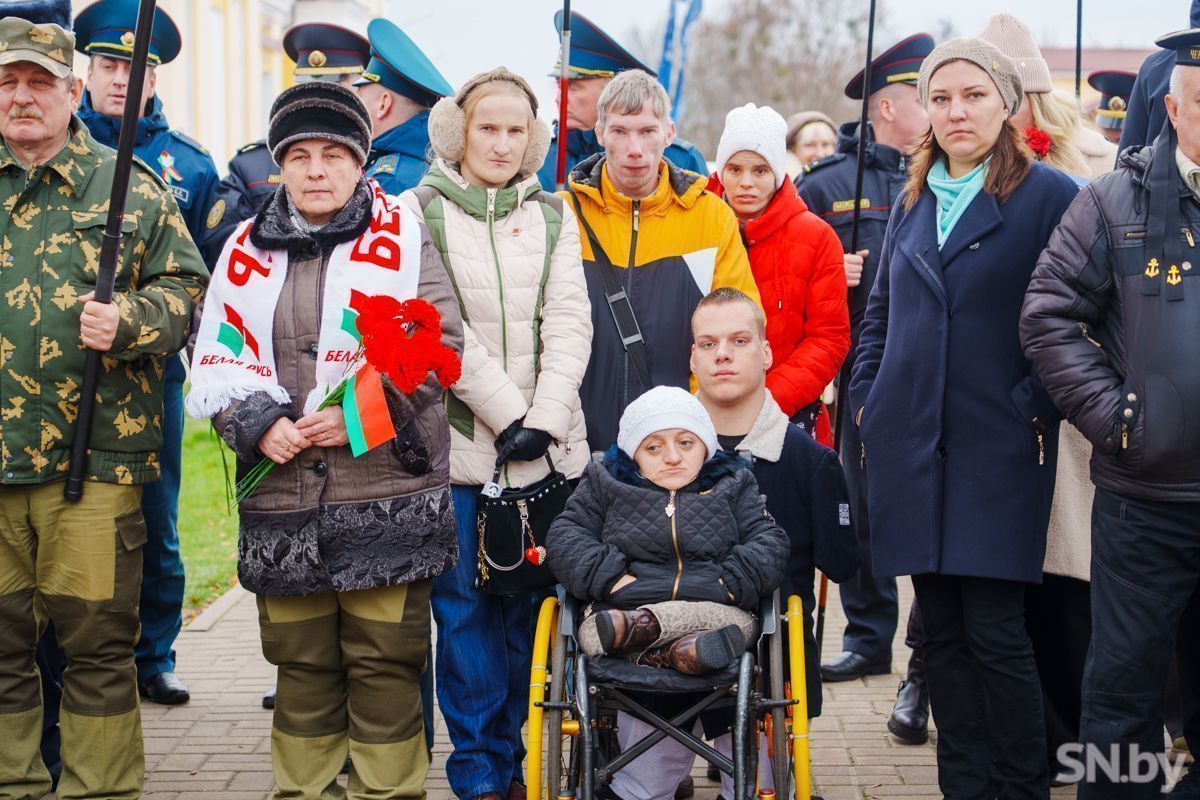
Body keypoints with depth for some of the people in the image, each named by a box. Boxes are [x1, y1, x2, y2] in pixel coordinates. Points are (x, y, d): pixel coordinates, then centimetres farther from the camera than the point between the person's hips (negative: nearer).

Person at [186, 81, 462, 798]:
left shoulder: (403, 236, 1)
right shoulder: (247, 249, 11)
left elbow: (441, 348, -5)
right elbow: (217, 361, 11)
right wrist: (258, 422, -8)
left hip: (388, 495, -3)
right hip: (282, 502, 3)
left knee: (385, 662, 1)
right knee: (302, 662, 12)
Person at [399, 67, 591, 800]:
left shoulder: (553, 214, 11)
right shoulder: (420, 211, 1)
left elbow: (568, 323, 3)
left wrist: (544, 419, -10)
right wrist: (509, 412, -12)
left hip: (542, 446, 3)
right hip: (454, 440, -2)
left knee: (526, 604, 6)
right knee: (464, 606, 1)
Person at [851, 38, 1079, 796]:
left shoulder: (1048, 195, -4)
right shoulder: (915, 201, 14)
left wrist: (1036, 407, -12)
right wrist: (868, 400, 12)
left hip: (999, 448, -5)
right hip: (912, 444, 5)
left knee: (995, 630, -5)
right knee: (942, 629, 8)